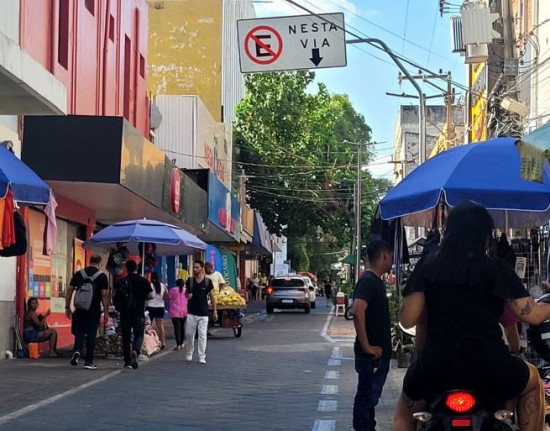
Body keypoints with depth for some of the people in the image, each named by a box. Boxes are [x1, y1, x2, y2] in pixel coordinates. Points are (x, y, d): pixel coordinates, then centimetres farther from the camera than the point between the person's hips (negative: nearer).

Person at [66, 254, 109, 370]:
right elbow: (105, 294, -6)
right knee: (91, 335, 4)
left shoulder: (78, 274, 6)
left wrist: (67, 307, 10)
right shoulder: (102, 276, -2)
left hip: (80, 309, 2)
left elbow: (70, 290, 5)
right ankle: (88, 361, 6)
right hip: (94, 310, -2)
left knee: (79, 331, 12)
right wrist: (106, 312, -2)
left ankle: (77, 350, -15)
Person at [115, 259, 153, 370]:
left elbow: (115, 297, -5)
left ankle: (127, 361, 11)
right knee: (138, 335, 6)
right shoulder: (143, 281, -1)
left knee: (126, 337, 9)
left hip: (125, 313, 1)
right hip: (139, 313, -1)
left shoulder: (121, 282, 0)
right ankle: (135, 351, -24)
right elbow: (150, 296, -1)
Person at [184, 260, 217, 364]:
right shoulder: (189, 281, 3)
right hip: (191, 313, 2)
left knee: (202, 335, -2)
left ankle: (202, 357, 1)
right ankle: (189, 352, 27)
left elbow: (212, 296, 3)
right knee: (189, 334, 6)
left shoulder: (207, 282, -2)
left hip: (203, 313, -2)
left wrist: (214, 311, 1)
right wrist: (188, 295, -8)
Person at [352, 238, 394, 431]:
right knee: (367, 397, -4)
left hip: (379, 353, 10)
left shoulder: (375, 281, 14)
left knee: (369, 396, 16)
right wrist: (366, 346, -26)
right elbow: (358, 312, -31)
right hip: (372, 355, -10)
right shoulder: (368, 281, -17)